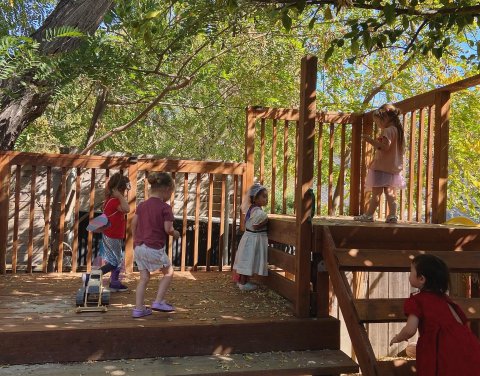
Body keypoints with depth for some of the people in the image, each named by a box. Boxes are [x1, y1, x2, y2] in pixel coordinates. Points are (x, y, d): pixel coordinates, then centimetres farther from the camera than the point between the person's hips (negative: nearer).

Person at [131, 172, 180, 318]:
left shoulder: (142, 205, 9)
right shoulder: (165, 207, -10)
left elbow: (133, 223, 10)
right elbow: (168, 229, -15)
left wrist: (135, 240, 21)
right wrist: (175, 233, 5)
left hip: (139, 247, 7)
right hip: (155, 248, -6)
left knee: (144, 278, 13)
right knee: (169, 272, 13)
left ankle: (139, 308, 13)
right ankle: (158, 301, 9)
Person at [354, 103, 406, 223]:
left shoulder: (388, 130, -13)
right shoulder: (398, 130, 15)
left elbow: (385, 146, -23)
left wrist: (371, 141, -17)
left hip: (382, 167, -9)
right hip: (394, 167, 9)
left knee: (376, 192, -5)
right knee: (390, 192, 9)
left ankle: (369, 215, -1)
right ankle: (392, 215, 4)